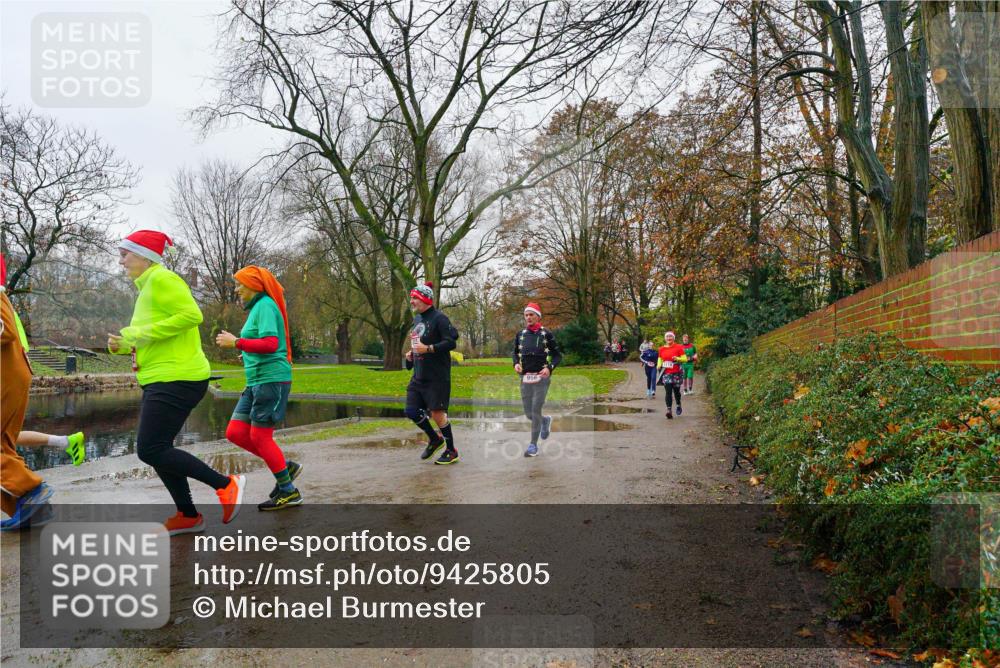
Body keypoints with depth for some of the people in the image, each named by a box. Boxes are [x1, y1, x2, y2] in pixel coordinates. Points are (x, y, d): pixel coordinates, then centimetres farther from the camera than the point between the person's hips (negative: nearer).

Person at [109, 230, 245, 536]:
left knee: (150, 450, -11)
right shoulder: (147, 285, 20)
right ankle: (188, 516, 20)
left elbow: (192, 314, -24)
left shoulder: (162, 279, -10)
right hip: (161, 381, 10)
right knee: (158, 450, 12)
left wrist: (142, 333, -20)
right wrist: (124, 344, 6)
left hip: (176, 379, -10)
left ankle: (225, 483, -4)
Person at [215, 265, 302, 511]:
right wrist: (248, 355, 16)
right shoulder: (257, 307, 18)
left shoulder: (265, 306, -11)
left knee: (260, 437, -5)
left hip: (271, 379, -10)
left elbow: (271, 344, -23)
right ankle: (285, 467, 15)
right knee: (235, 433, 6)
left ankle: (288, 492, 7)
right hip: (256, 382, 10)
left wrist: (236, 342, -20)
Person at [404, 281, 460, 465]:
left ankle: (451, 451, 13)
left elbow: (451, 342, -20)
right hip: (418, 376, 8)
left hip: (437, 377, -8)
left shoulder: (439, 318, -13)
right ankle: (434, 439, 28)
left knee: (437, 412, -4)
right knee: (411, 411, 5)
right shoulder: (416, 319, 14)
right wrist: (411, 354, 10)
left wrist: (428, 349, -25)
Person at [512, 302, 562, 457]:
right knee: (528, 414, 8)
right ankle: (546, 420, 41)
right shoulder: (520, 334, 6)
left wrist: (549, 367, -17)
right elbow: (515, 352, 20)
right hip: (525, 378, 4)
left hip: (541, 378, -4)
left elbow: (558, 355, 1)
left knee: (536, 412, -7)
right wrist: (516, 363, -1)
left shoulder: (546, 334, -5)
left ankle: (533, 445, 7)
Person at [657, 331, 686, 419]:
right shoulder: (662, 349, 7)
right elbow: (660, 359, 21)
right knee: (668, 391, -9)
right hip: (666, 373, 2)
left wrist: (677, 358, -22)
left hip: (676, 373, -1)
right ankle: (669, 410, -14)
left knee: (676, 390, 11)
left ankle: (679, 406, 39)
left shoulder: (678, 347, -3)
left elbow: (684, 358, -4)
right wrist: (659, 365, 2)